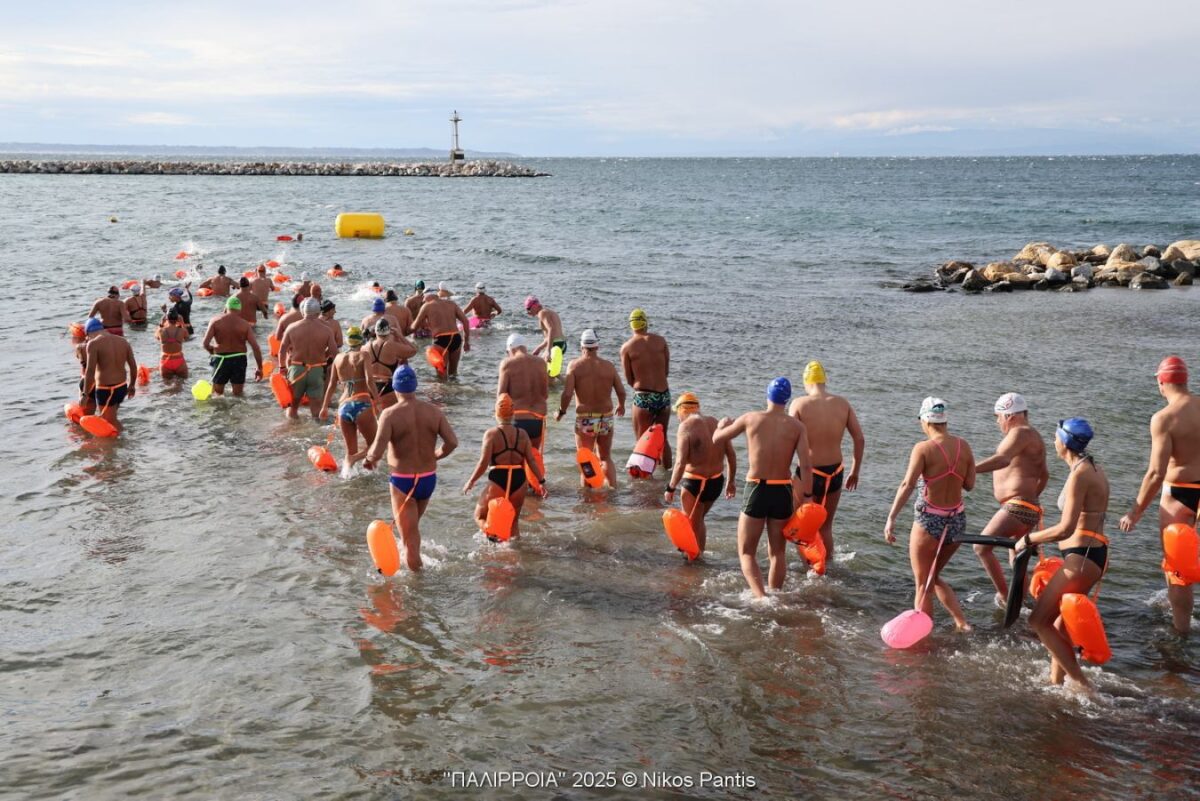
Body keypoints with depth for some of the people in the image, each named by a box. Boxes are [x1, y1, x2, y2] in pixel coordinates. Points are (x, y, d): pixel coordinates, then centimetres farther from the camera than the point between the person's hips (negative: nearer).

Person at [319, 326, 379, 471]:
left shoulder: (339, 358, 15)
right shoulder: (363, 355, 2)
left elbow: (332, 385, 18)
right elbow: (369, 380, -12)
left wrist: (325, 407, 27)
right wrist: (377, 399, -9)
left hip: (343, 406, 5)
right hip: (361, 405, -5)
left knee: (351, 451, 13)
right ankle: (352, 459, -18)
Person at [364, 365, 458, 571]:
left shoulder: (390, 414, -16)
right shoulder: (433, 411, -5)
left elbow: (377, 452, -23)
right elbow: (452, 442, -8)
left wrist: (368, 459, -1)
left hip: (402, 480, -5)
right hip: (428, 478, 5)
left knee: (409, 537, 6)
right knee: (414, 524, 30)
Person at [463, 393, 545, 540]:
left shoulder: (491, 434, -5)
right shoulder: (522, 434, 6)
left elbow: (484, 462, -11)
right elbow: (532, 461, 1)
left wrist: (471, 481, -2)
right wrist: (541, 481, 8)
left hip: (498, 482, -4)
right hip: (519, 482, 4)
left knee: (480, 517, 11)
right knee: (514, 521, 23)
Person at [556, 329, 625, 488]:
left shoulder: (575, 365, -7)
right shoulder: (608, 366, 0)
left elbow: (567, 393, -14)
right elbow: (621, 391, 1)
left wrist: (561, 412, 2)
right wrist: (621, 406, 22)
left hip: (584, 420, -3)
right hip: (606, 418, 3)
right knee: (606, 458, 21)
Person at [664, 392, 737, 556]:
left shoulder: (686, 427, -14)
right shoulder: (716, 423, 5)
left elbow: (681, 463, -21)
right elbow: (732, 455, 6)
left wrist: (670, 488, -14)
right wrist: (731, 481, 16)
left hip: (695, 483, -7)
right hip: (717, 481, 7)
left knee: (692, 525, 8)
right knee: (699, 519, 26)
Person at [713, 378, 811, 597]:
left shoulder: (750, 419, -3)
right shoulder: (797, 426, -1)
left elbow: (717, 440, 10)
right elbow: (806, 466, -10)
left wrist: (722, 425, 31)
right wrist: (807, 496, -3)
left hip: (756, 491, -2)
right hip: (783, 492, 2)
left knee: (746, 553, 5)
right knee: (778, 552, 19)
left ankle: (760, 597, -15)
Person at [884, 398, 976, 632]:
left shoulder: (923, 449, -14)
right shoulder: (963, 446, 1)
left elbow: (907, 485, -22)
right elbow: (969, 485, 7)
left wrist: (891, 518, -24)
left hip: (929, 522, -5)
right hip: (957, 520, 5)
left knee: (922, 586, 8)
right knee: (934, 576, 25)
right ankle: (961, 621, 17)